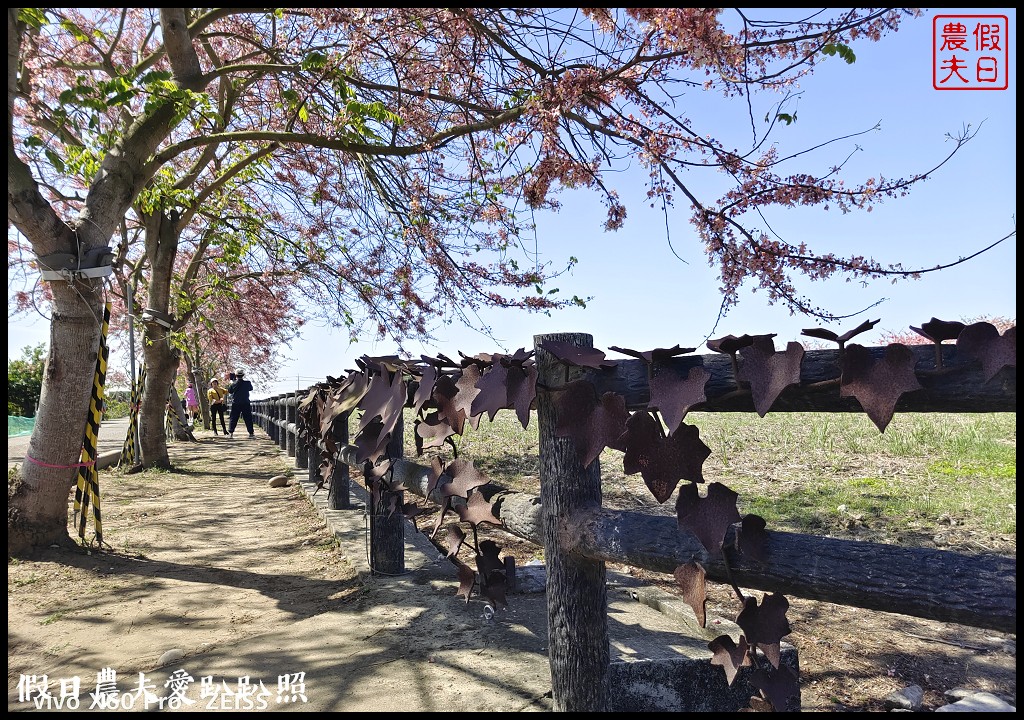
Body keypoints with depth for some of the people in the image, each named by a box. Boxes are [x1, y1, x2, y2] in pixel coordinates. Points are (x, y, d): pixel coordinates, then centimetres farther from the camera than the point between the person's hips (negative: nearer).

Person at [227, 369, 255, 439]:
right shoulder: (247, 383, -6)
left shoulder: (233, 384, -6)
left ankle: (230, 432, 5)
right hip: (246, 404, 0)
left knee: (233, 418, 8)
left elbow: (229, 390, 9)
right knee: (248, 419, 4)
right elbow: (251, 388, 12)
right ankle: (251, 433, 3)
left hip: (235, 404, 0)